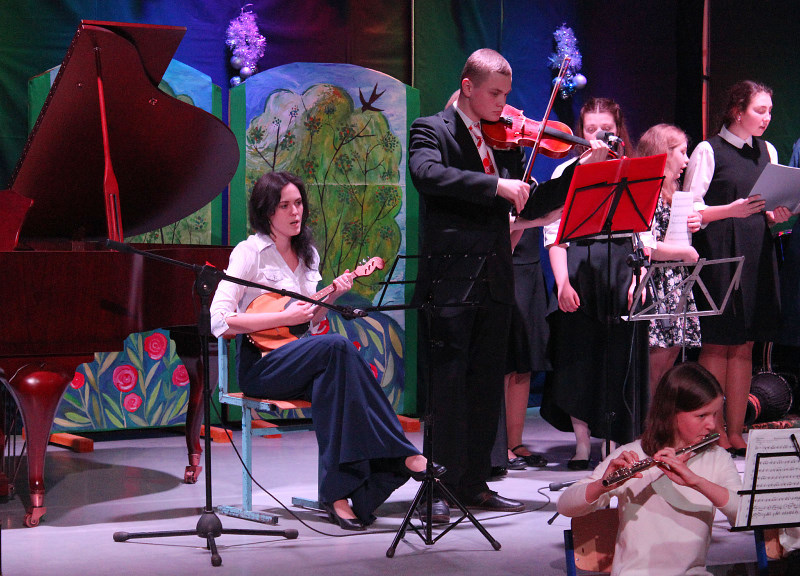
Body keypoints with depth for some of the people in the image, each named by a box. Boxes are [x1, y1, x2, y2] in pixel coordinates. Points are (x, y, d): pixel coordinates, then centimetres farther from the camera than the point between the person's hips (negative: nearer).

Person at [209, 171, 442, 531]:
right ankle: (402, 456, -32)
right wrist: (285, 317, -17)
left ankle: (338, 493, -34)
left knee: (332, 380, -31)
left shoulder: (308, 255, 16)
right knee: (336, 346, -33)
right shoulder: (250, 252, -5)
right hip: (258, 364, -6)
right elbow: (220, 322, -14)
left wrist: (330, 298, 1)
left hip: (300, 362, 6)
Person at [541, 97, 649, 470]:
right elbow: (555, 235, 2)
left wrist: (639, 279, -7)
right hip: (580, 269, 0)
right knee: (578, 358, -1)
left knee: (620, 359, -1)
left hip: (622, 268, 0)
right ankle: (582, 443, 8)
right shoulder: (566, 173, 8)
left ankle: (616, 442, 8)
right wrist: (562, 283, -10)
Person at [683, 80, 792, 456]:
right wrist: (731, 210, -19)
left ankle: (735, 433, 9)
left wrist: (777, 215, -2)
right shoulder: (708, 151, -3)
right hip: (718, 253, -5)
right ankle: (714, 434, 1)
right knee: (717, 344, -5)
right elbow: (691, 210, -6)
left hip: (756, 253, 5)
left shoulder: (767, 151, 15)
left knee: (744, 346, 5)